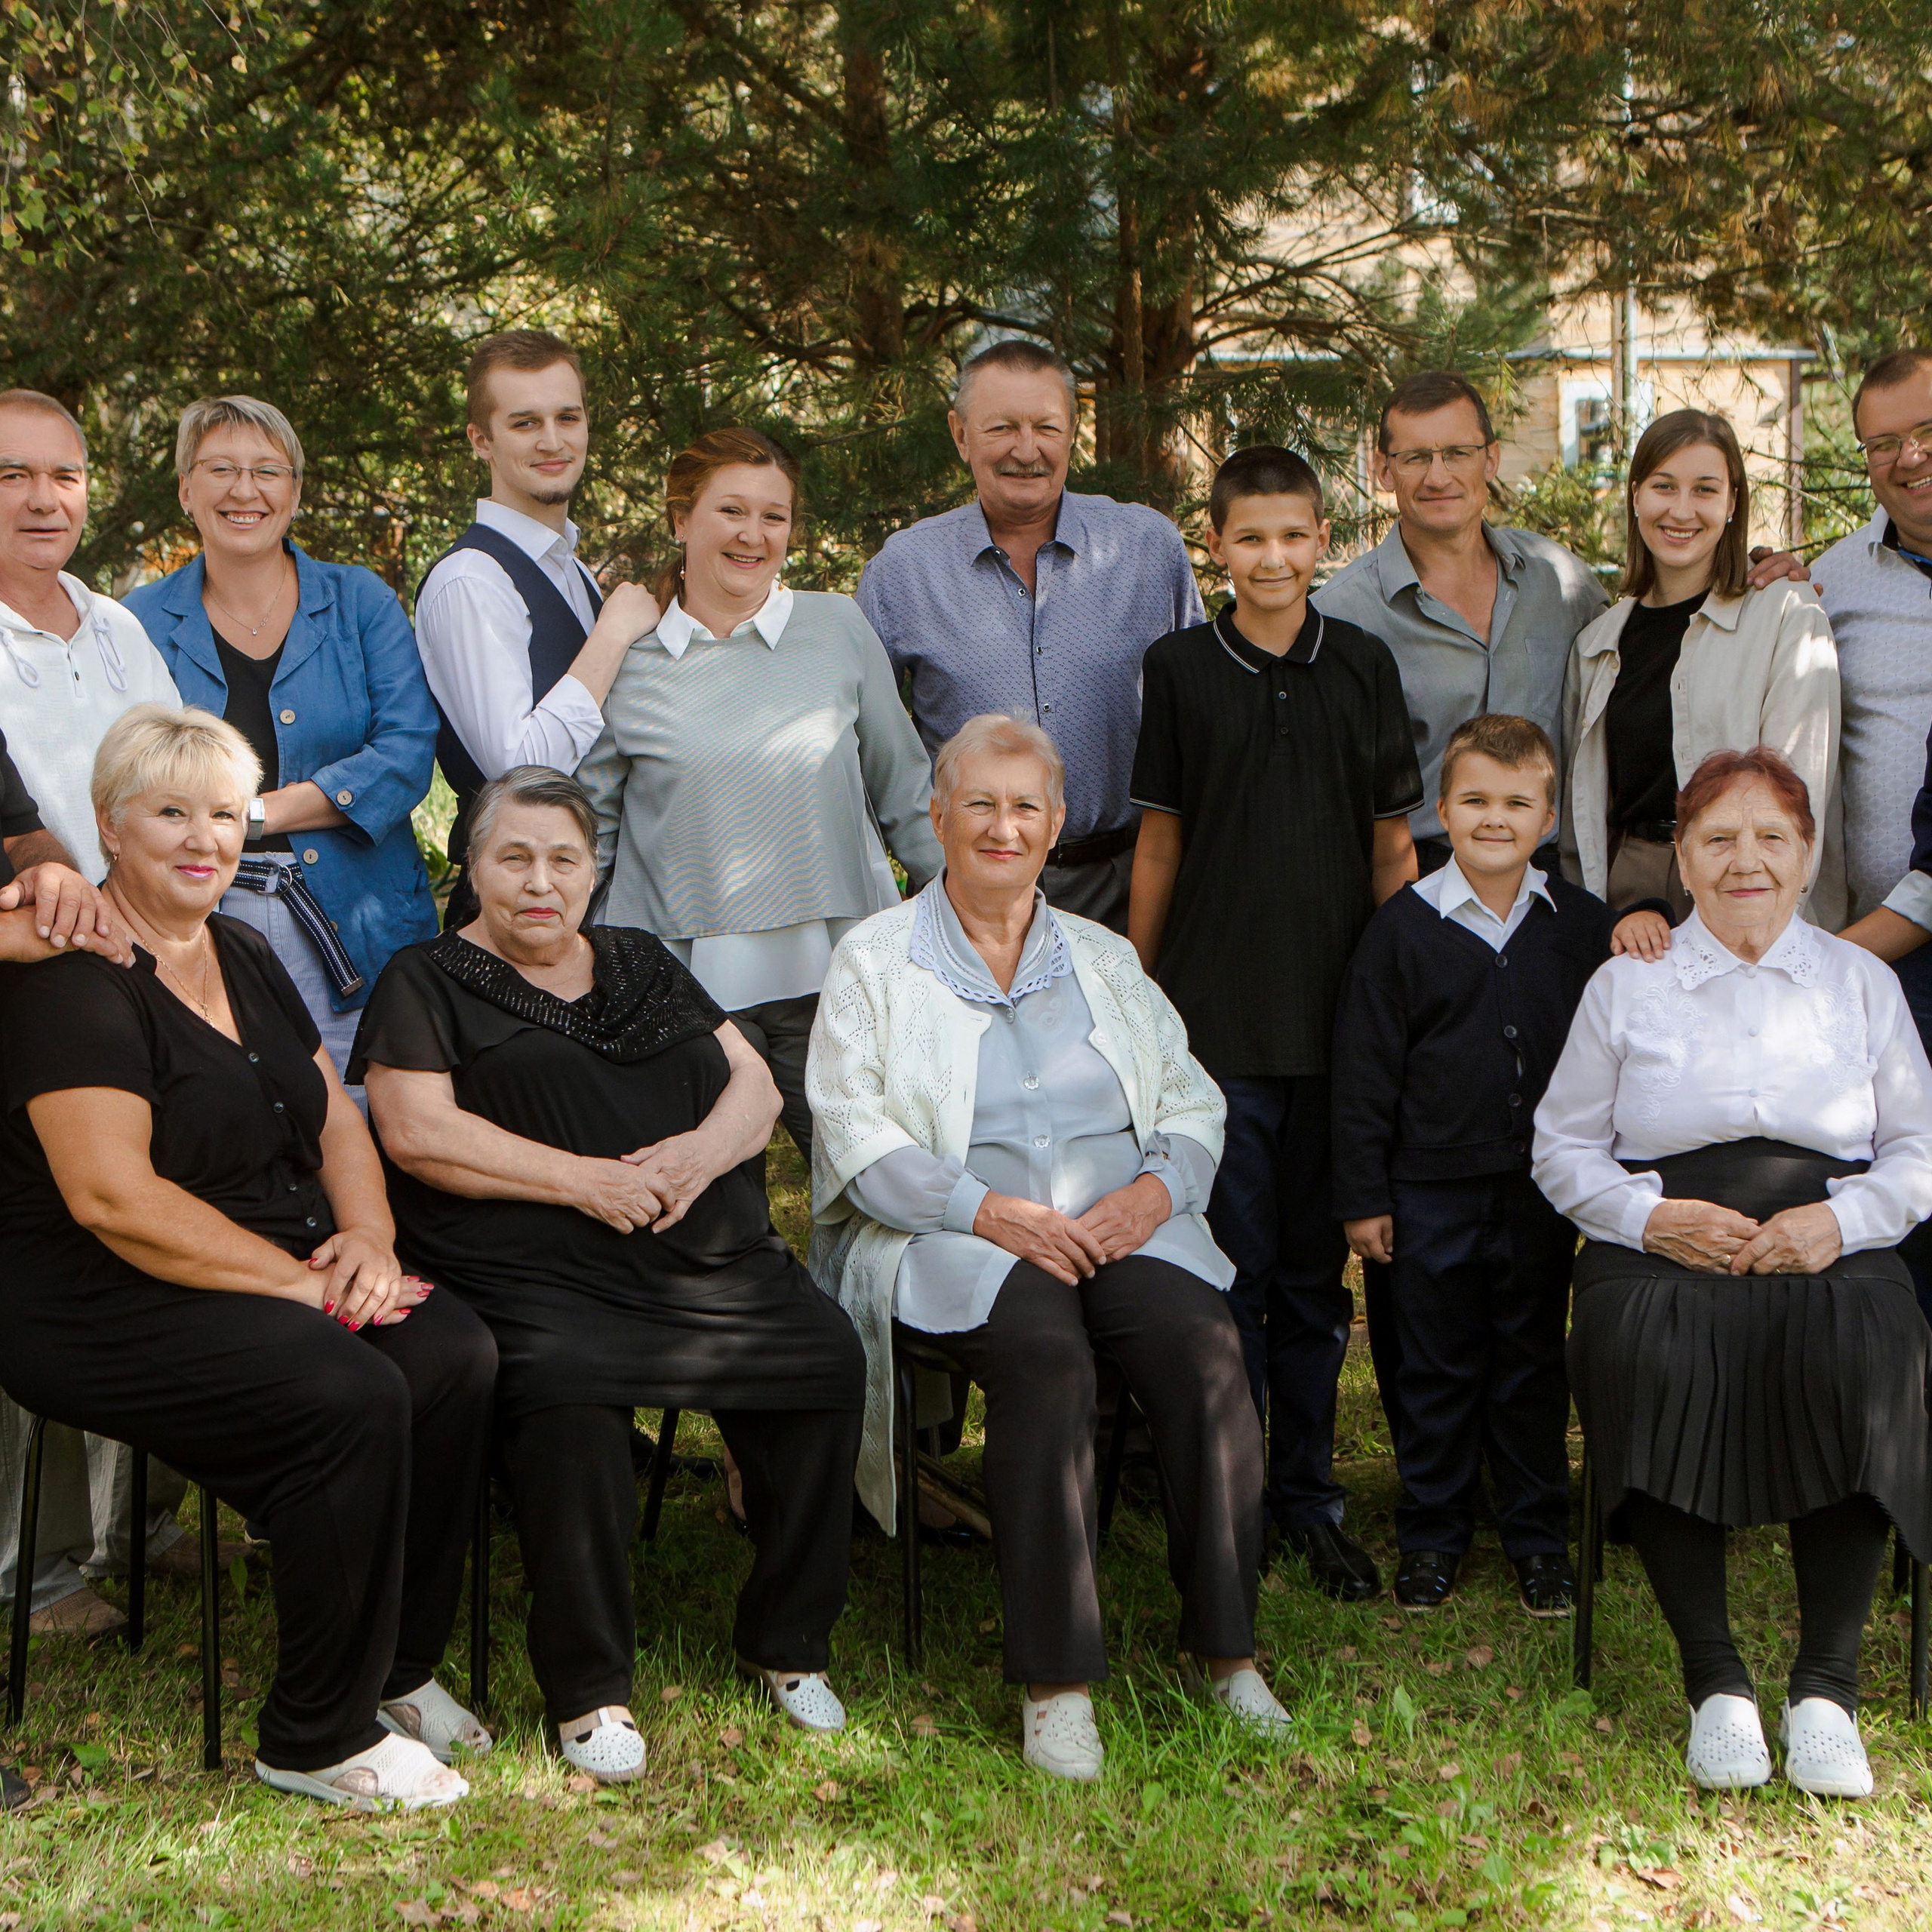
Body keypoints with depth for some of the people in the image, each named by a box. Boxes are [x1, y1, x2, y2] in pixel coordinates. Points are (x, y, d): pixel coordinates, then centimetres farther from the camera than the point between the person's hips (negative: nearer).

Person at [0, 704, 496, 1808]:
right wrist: (298, 1282, -20)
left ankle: (398, 1670, -2)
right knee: (348, 1395, -29)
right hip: (108, 1307, -8)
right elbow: (110, 1196, -20)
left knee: (456, 1355, -18)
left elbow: (337, 1122, 18)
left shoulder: (247, 958, 16)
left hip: (283, 1272, 8)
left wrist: (367, 1237, -4)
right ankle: (318, 1741, -13)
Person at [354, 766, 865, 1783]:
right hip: (537, 1272, -4)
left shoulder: (642, 963, 26)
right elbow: (417, 1132, -4)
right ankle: (587, 1689, -19)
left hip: (709, 1265, 5)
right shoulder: (427, 982, 11)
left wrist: (703, 1150, -4)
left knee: (826, 1359, -19)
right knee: (569, 1398, -34)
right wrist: (589, 1180, -11)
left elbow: (756, 1082, 20)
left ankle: (788, 1644, -2)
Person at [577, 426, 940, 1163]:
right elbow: (586, 831, 11)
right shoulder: (627, 660, 2)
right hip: (685, 990, -1)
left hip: (834, 973, 1)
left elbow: (905, 791, 13)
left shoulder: (839, 628, 4)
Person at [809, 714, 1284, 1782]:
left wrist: (1153, 1191, -6)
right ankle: (1053, 1680, -31)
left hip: (1122, 1224, 4)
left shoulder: (1104, 959, 23)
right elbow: (859, 1140, -3)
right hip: (953, 1241, -3)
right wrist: (993, 1212, -16)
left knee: (1203, 1344, -28)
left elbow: (1193, 1107, 17)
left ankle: (1223, 1647, -19)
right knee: (1046, 1354, -35)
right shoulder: (875, 961, 10)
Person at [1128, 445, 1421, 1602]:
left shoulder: (1365, 666, 6)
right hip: (1214, 1014, -2)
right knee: (1228, 1264, 1)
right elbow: (1160, 840, 6)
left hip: (1341, 1013, 2)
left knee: (1316, 1266, 9)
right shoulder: (1181, 669, 2)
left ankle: (1310, 1496, 21)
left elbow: (1392, 840, 9)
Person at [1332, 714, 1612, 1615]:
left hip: (1544, 1192, 2)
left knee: (1534, 1364, 11)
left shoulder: (1581, 924, 3)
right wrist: (1362, 1196, -4)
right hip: (1433, 1192, -2)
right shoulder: (1404, 927, -4)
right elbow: (1363, 1072, -3)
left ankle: (1539, 1536, 24)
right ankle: (1431, 1535, 21)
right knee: (1437, 1369, 7)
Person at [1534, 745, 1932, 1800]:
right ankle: (1713, 1678, -24)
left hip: (1828, 1251, 1)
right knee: (1648, 1354, -36)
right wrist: (1649, 1214, -6)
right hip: (1663, 1251, 0)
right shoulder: (1626, 983, 15)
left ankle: (1826, 1684, -24)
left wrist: (1844, 1219, -6)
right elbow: (1561, 1147, 13)